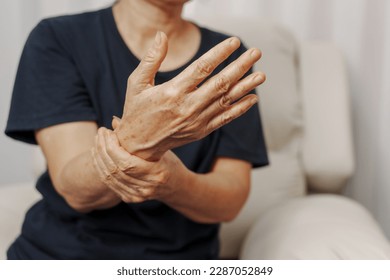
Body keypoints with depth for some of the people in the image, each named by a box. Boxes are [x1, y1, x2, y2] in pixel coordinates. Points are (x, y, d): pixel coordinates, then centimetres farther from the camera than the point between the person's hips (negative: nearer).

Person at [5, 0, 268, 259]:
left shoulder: (226, 56, 0)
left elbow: (230, 200, -6)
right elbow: (75, 190, -15)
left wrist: (169, 182, -26)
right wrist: (135, 143, -34)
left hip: (185, 254, 2)